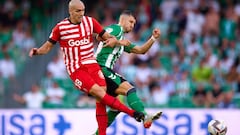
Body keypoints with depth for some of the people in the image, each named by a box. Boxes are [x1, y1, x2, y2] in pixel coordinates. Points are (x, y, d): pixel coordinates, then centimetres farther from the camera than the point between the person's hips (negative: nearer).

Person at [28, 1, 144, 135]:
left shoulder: (90, 21, 4)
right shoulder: (60, 27, -3)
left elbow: (106, 36, 8)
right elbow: (48, 46, 7)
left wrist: (114, 40, -14)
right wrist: (37, 51, -13)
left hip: (91, 64, 4)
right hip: (75, 69, -3)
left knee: (100, 100, -11)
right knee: (99, 92, -20)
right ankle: (132, 113, -17)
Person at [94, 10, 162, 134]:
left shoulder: (123, 41, 29)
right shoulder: (117, 29, 0)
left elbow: (141, 50, 27)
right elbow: (99, 36, -19)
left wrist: (153, 38, 15)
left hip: (106, 71, 10)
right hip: (101, 68, -10)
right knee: (128, 88, -21)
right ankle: (145, 117, -35)